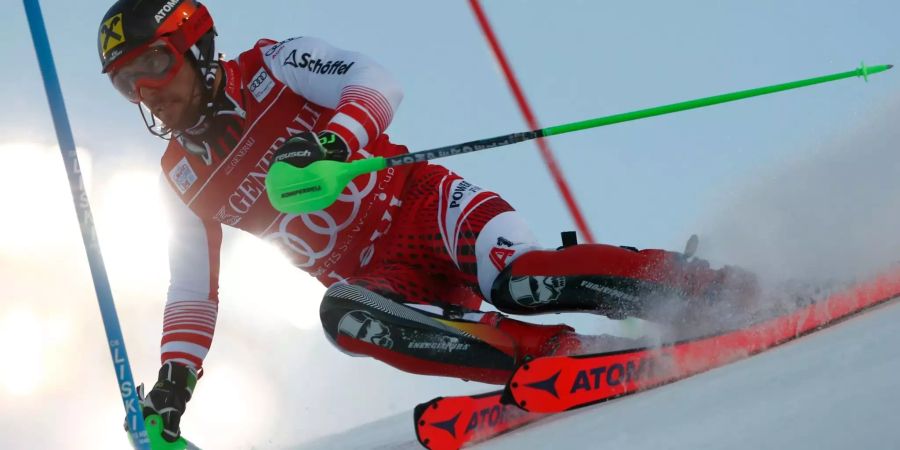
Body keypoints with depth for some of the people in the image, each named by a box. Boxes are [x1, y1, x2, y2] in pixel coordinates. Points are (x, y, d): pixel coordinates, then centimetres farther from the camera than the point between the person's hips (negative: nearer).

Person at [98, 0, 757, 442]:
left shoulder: (269, 68, -1)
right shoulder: (184, 179, 12)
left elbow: (377, 84, -14)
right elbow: (192, 292, 16)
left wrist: (331, 143, -34)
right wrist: (175, 377, 3)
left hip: (420, 207, -3)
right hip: (377, 280, 3)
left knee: (514, 280, -33)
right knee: (344, 316, -32)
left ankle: (715, 290, -23)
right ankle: (565, 356, -32)